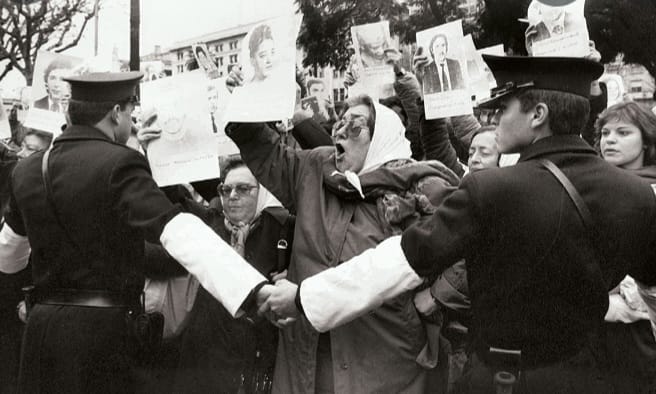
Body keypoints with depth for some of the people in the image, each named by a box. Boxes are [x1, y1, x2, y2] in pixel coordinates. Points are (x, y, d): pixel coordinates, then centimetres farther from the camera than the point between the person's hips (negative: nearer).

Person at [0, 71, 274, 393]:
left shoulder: (26, 171, 7)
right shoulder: (118, 164, -15)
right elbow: (179, 233, -29)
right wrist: (256, 289, -38)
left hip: (42, 325, 7)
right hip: (102, 329, -6)